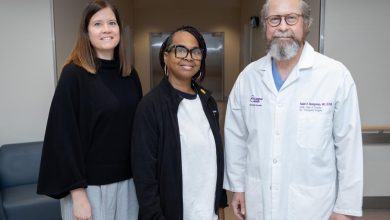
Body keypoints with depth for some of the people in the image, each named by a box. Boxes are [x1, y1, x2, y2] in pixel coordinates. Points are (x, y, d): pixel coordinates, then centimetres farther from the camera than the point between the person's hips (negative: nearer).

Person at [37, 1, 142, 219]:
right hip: (90, 184, -5)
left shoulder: (130, 75, 5)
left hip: (127, 181, 5)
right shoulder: (74, 74, -11)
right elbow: (64, 136, -13)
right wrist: (77, 193, -15)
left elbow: (138, 127, 9)